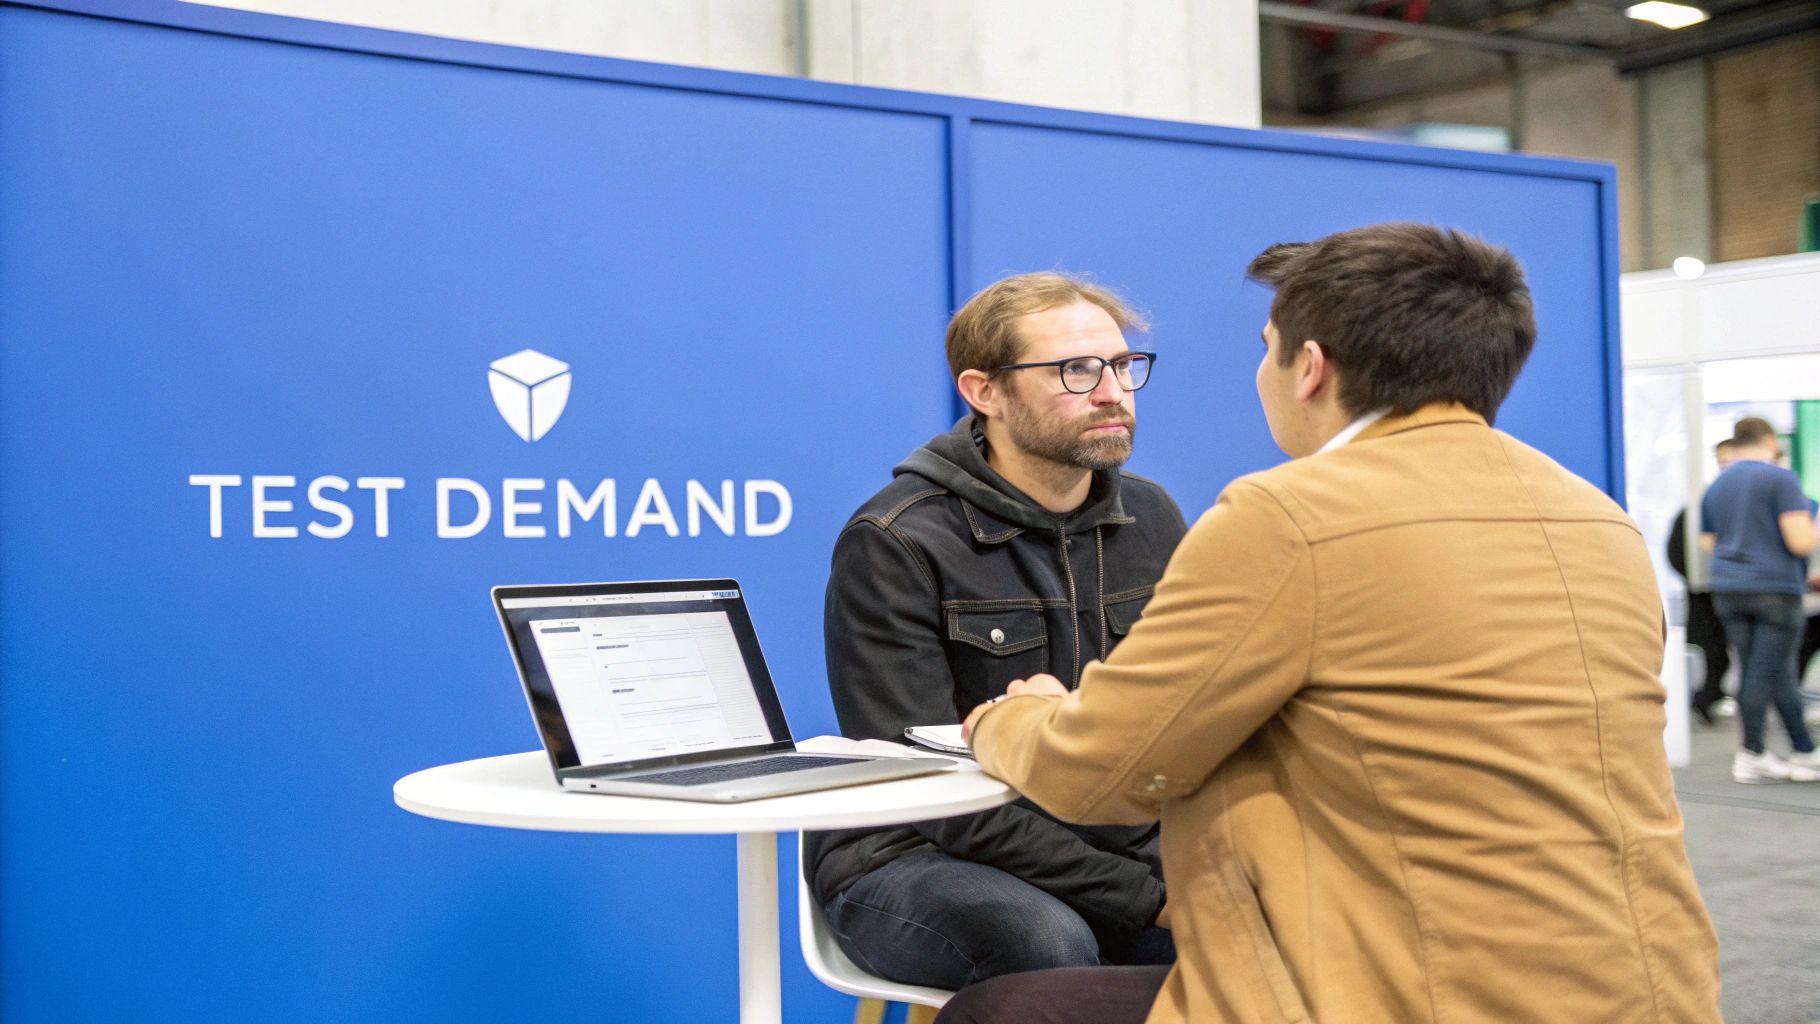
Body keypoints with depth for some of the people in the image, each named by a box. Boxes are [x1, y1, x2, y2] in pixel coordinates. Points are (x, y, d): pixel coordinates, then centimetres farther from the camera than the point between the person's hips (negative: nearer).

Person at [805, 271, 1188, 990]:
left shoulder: (1151, 519, 8)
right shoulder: (892, 544, -12)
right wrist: (1142, 895, -22)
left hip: (1124, 848, 5)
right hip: (918, 864, -4)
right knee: (1045, 941, -36)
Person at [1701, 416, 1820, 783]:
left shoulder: (1715, 487, 13)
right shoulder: (1781, 479, -8)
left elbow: (1708, 545, 17)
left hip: (1727, 590, 6)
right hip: (1775, 588, -6)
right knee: (1766, 673, -1)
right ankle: (1751, 756, 1)